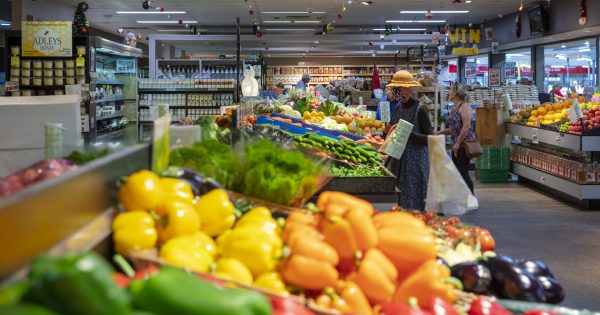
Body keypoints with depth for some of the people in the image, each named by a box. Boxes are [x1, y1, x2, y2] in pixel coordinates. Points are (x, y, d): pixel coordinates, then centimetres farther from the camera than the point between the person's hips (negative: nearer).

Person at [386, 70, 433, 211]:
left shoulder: (420, 109, -10)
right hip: (398, 161, 6)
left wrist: (408, 133, -22)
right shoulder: (398, 108, 9)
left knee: (414, 204, -3)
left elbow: (428, 139, -13)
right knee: (400, 201, 9)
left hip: (415, 162, -6)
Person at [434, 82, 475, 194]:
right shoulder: (454, 108, 17)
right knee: (456, 172, 10)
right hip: (456, 145, 9)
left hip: (464, 144, -9)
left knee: (463, 172, -8)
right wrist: (440, 132, 8)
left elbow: (466, 127, -19)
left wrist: (458, 143, -20)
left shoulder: (464, 106, -11)